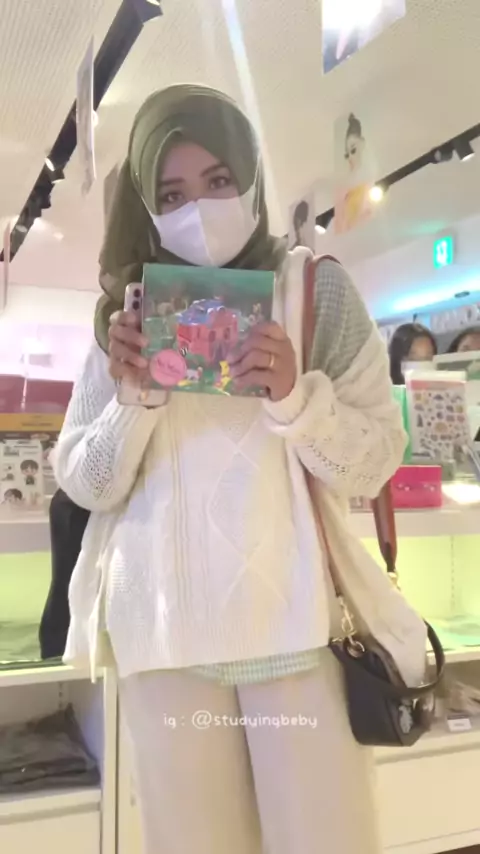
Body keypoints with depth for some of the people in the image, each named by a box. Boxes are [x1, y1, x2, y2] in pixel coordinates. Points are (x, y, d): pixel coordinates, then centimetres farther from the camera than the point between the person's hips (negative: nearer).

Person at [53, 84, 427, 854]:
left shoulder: (316, 286, 0)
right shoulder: (128, 311, 6)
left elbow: (374, 464, -2)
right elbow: (85, 486, 4)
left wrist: (294, 394, -19)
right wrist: (132, 399, -13)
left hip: (296, 623, -1)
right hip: (162, 632, 2)